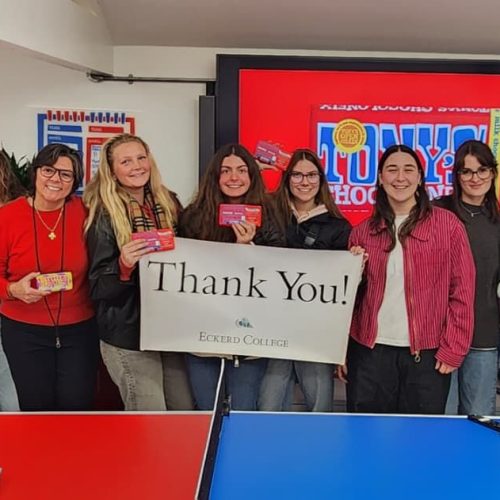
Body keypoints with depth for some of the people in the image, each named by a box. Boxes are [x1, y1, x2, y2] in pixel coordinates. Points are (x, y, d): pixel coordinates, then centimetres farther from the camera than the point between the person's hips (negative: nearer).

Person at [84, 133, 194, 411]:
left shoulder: (169, 204, 5)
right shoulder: (105, 216, -10)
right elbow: (98, 289, -11)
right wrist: (123, 266, -28)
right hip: (129, 337, -5)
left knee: (185, 410, 12)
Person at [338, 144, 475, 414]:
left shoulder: (447, 224, -1)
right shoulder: (363, 232, 6)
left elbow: (462, 292, -2)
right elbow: (350, 295, 10)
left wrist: (453, 349, -5)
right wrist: (342, 349, 7)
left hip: (427, 354, -2)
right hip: (369, 352, 2)